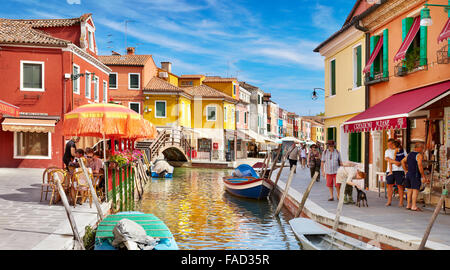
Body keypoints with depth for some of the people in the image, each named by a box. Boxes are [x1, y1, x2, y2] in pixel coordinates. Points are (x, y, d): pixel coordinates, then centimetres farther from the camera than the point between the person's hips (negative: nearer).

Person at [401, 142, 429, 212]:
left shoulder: (409, 154, 13)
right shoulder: (419, 155, -10)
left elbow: (403, 161, 19)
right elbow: (420, 166, -18)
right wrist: (423, 176, -13)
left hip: (409, 174, 8)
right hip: (415, 175, -7)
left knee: (410, 190, 12)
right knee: (415, 190, -6)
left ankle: (408, 205, 15)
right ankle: (414, 206, -9)